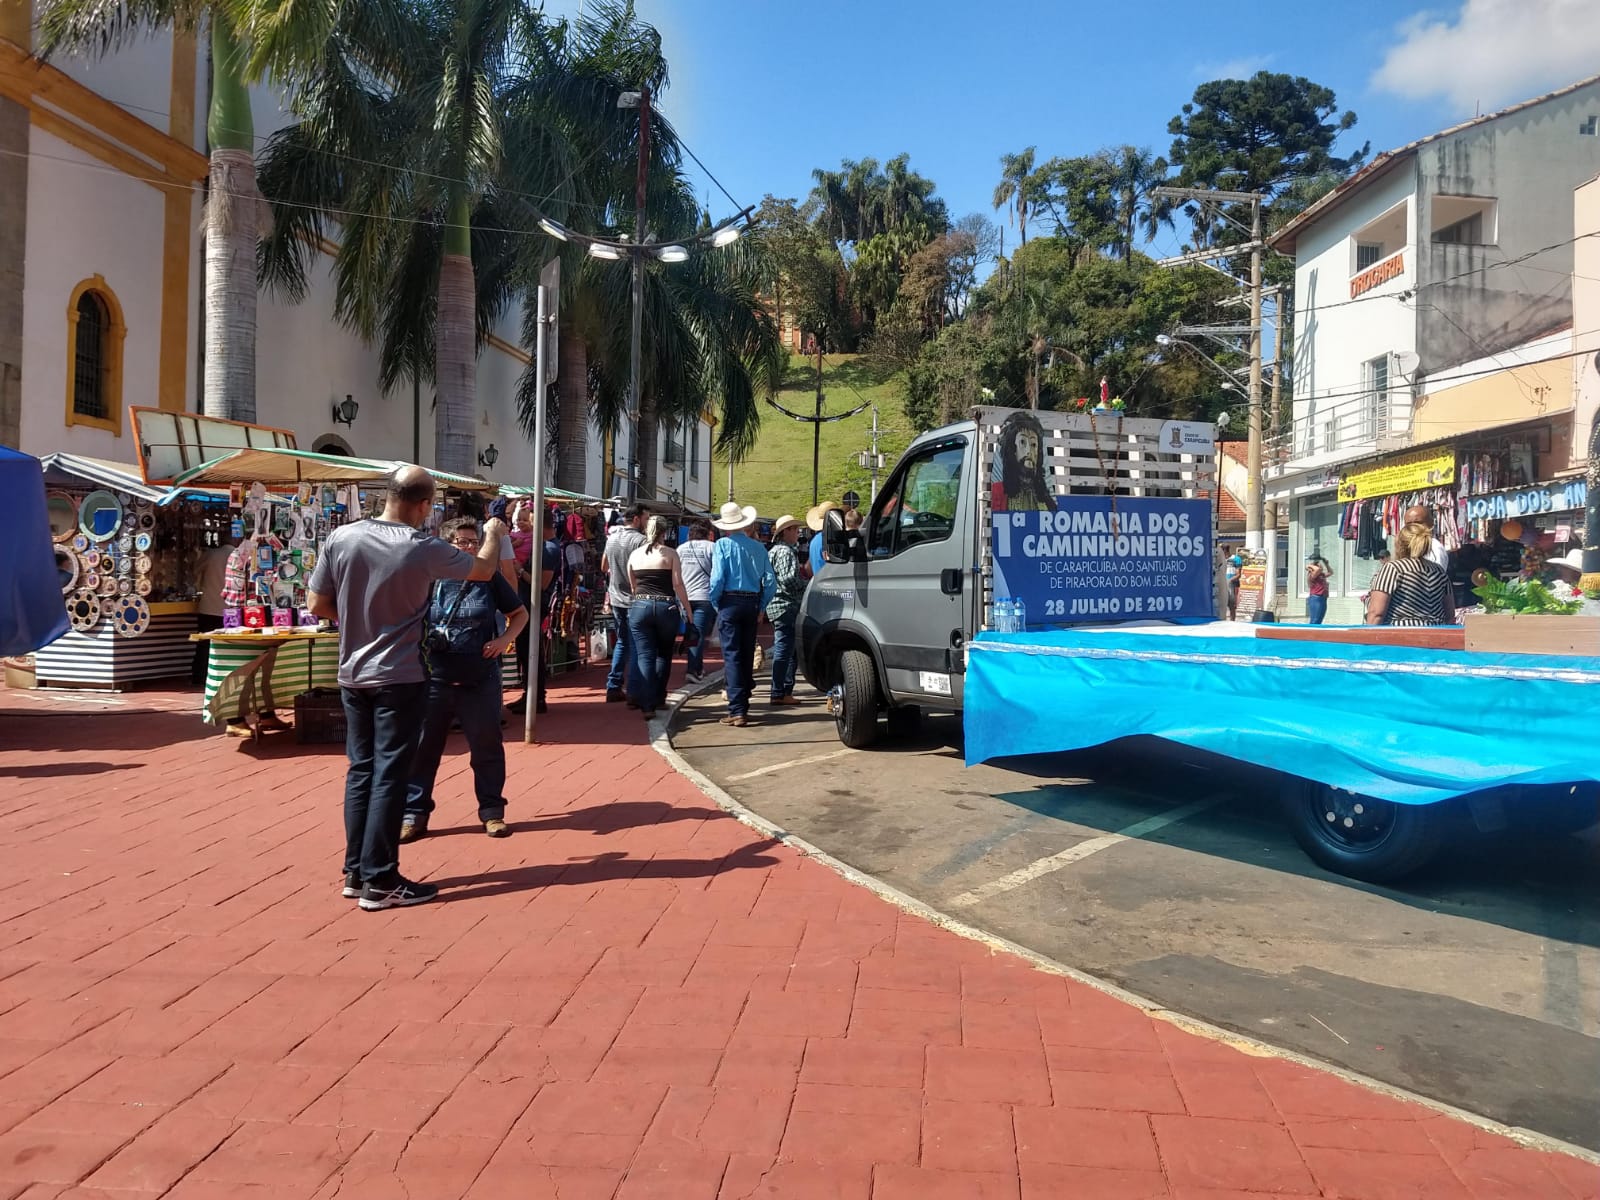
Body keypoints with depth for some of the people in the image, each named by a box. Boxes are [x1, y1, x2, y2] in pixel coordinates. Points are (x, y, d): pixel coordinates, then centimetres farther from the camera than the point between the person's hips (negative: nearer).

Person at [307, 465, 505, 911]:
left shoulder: (341, 538, -4)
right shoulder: (423, 549, -14)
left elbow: (317, 604, 2)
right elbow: (484, 569, 2)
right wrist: (494, 534, 22)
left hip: (353, 674, 5)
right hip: (399, 678, -5)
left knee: (361, 770, 13)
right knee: (390, 775, 0)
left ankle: (355, 872, 20)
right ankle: (379, 882, 4)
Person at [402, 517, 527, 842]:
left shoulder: (489, 578, 1)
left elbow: (520, 613, 12)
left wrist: (506, 639, -5)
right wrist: (419, 644, -10)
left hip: (480, 681, 1)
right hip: (434, 680, 0)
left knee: (487, 746, 8)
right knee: (423, 747, 6)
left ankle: (492, 811, 22)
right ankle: (414, 814, 19)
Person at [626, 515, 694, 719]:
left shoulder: (635, 555, 9)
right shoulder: (670, 553, -1)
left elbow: (632, 586, 13)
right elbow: (678, 584, -5)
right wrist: (688, 609, 1)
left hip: (640, 607, 1)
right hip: (666, 607, -1)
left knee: (645, 656, 1)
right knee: (664, 654, 17)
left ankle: (647, 704, -7)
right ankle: (658, 697, 21)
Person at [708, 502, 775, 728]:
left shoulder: (722, 545, -5)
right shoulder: (757, 547, 6)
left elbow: (717, 578, -14)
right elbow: (770, 581, 3)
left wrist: (715, 603, 1)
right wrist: (761, 606, 13)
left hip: (730, 602, -4)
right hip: (752, 604, 4)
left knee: (732, 656, -4)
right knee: (747, 656, 14)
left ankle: (737, 711, -9)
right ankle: (743, 704, 23)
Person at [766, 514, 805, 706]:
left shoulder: (775, 551, 21)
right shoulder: (785, 551, -12)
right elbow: (789, 579, -21)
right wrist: (807, 587, -6)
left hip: (777, 605, 11)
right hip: (786, 605, -11)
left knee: (784, 649, 14)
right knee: (783, 649, -9)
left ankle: (786, 690, 20)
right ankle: (779, 694, -8)